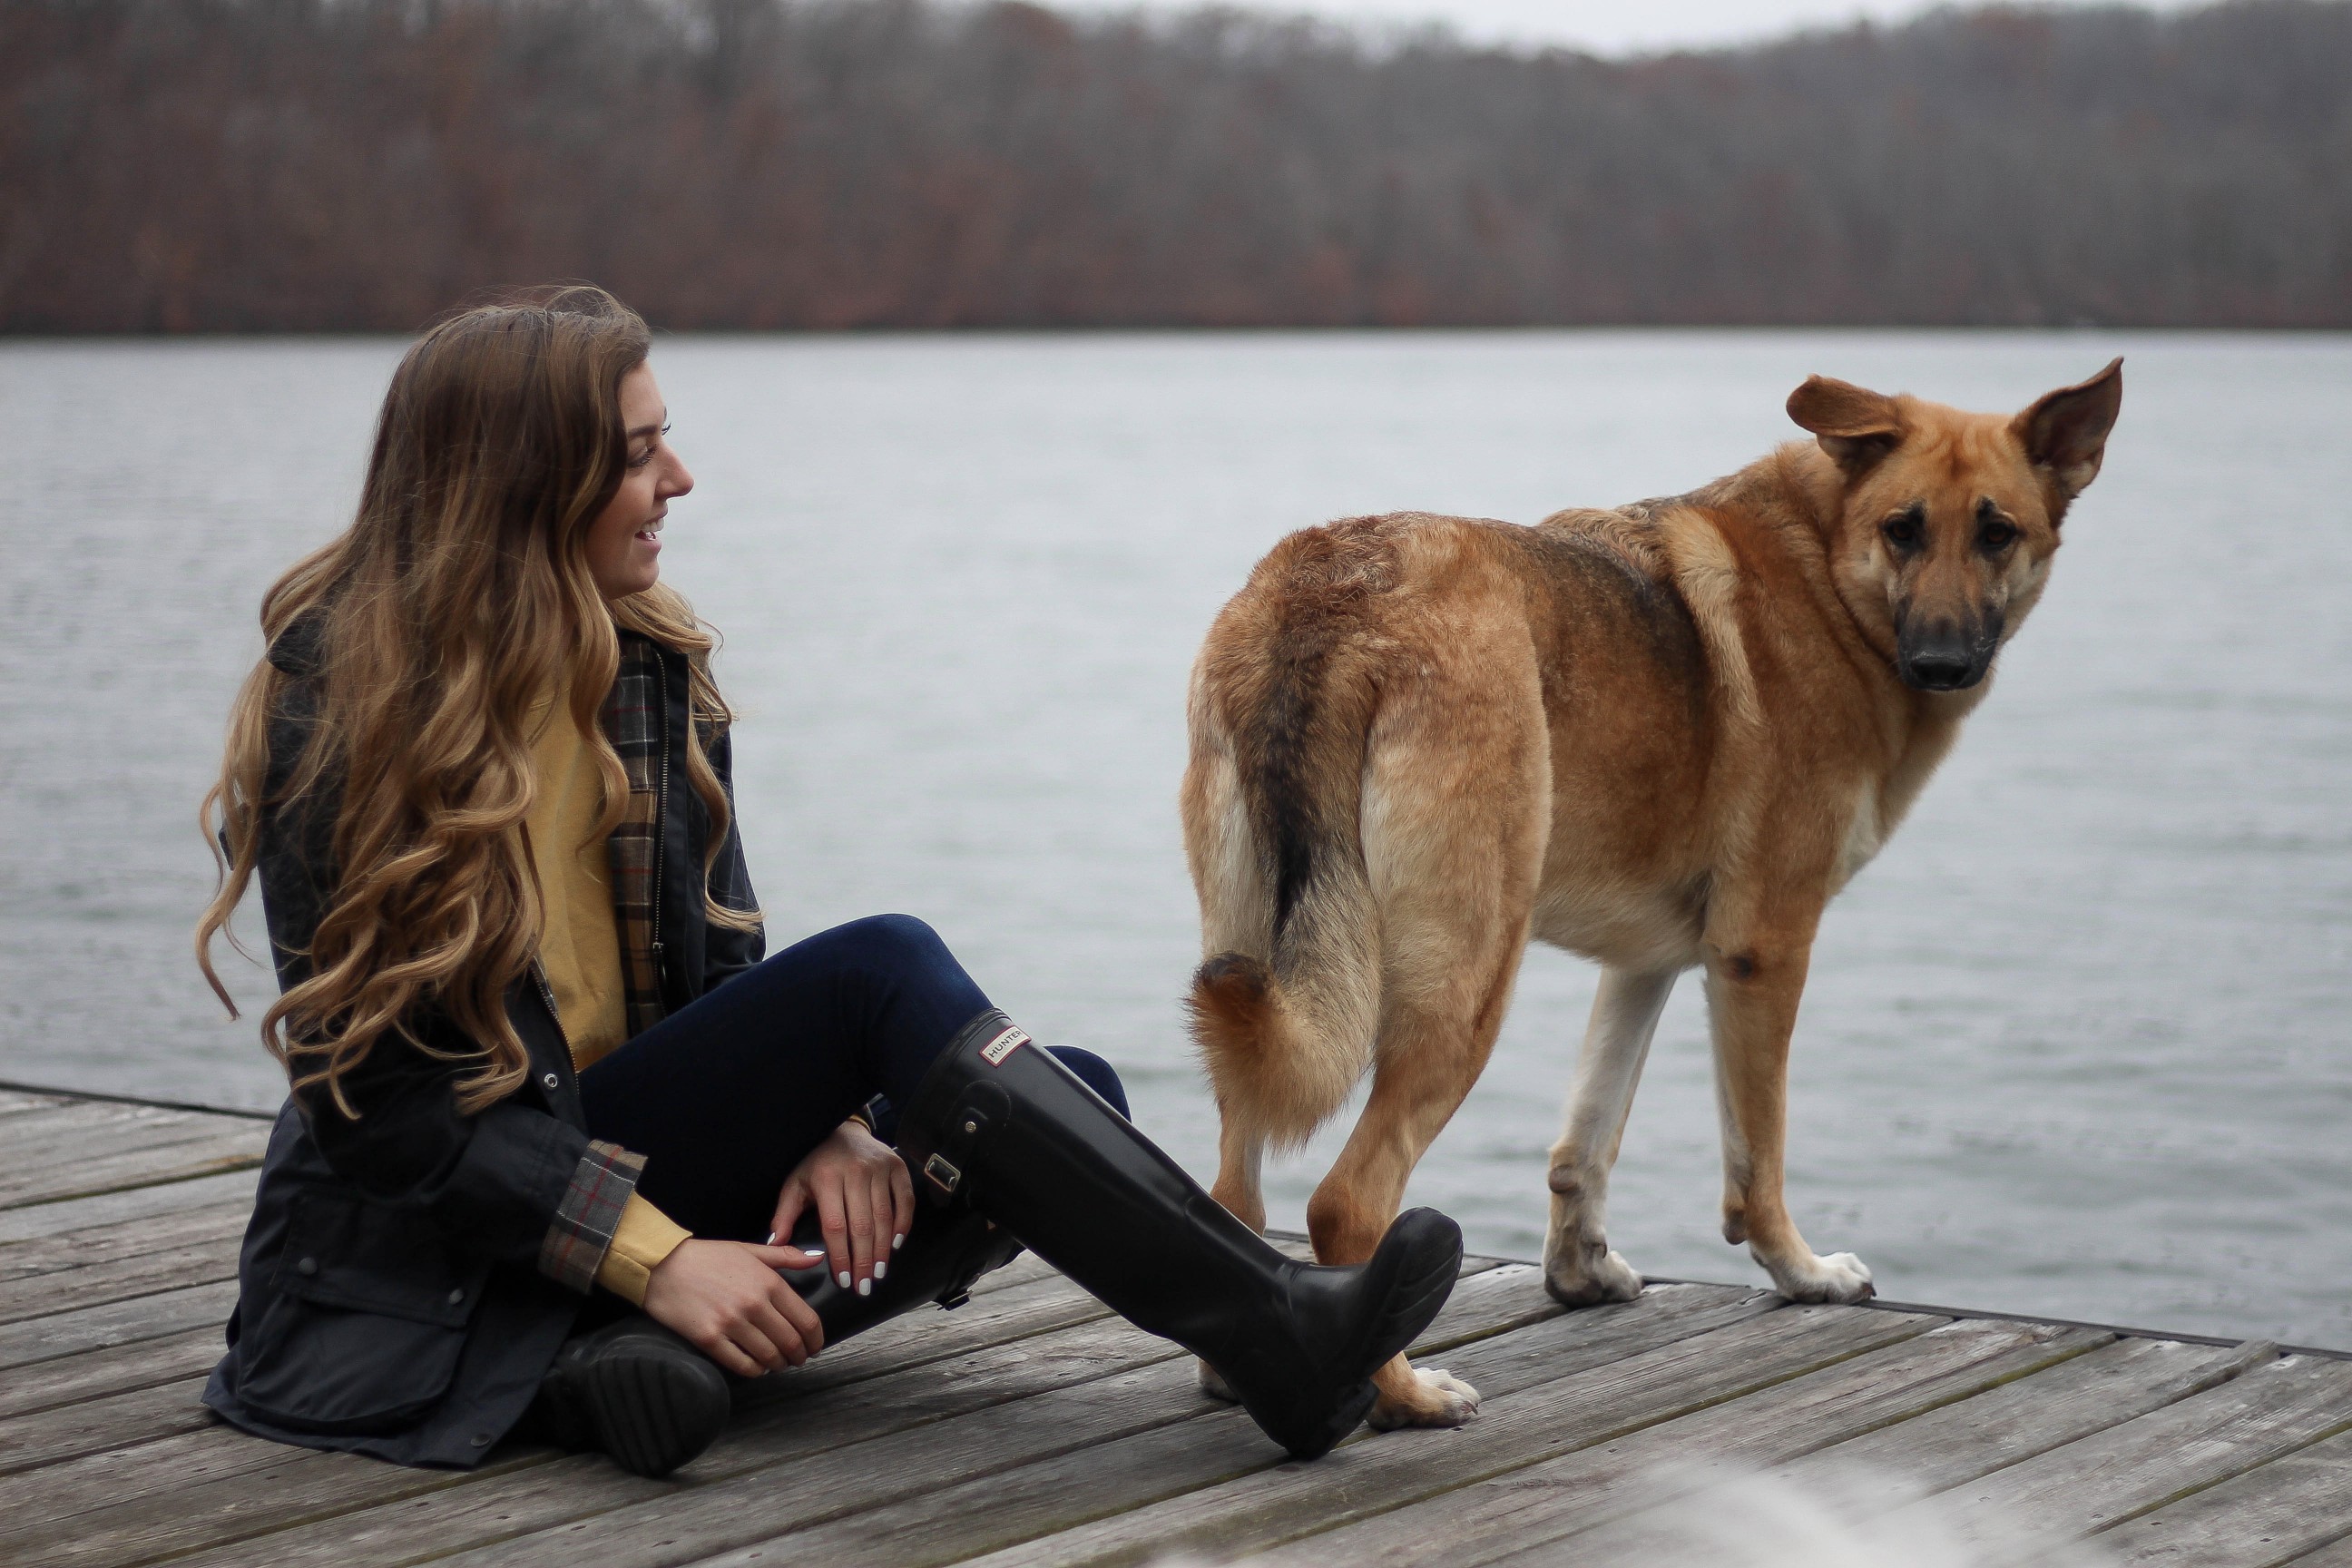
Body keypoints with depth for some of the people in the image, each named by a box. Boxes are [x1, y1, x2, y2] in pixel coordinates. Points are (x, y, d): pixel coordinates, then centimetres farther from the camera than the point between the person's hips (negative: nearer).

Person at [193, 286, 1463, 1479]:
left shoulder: (649, 671, 7)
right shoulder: (342, 715, -13)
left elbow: (723, 966, 9)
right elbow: (376, 1103, -17)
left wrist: (826, 1120, -13)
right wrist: (657, 1256, -24)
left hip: (633, 1151, 7)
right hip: (430, 1256, -7)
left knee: (1071, 1091, -13)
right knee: (884, 972, -25)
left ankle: (673, 1357, -29)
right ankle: (1271, 1337, -30)